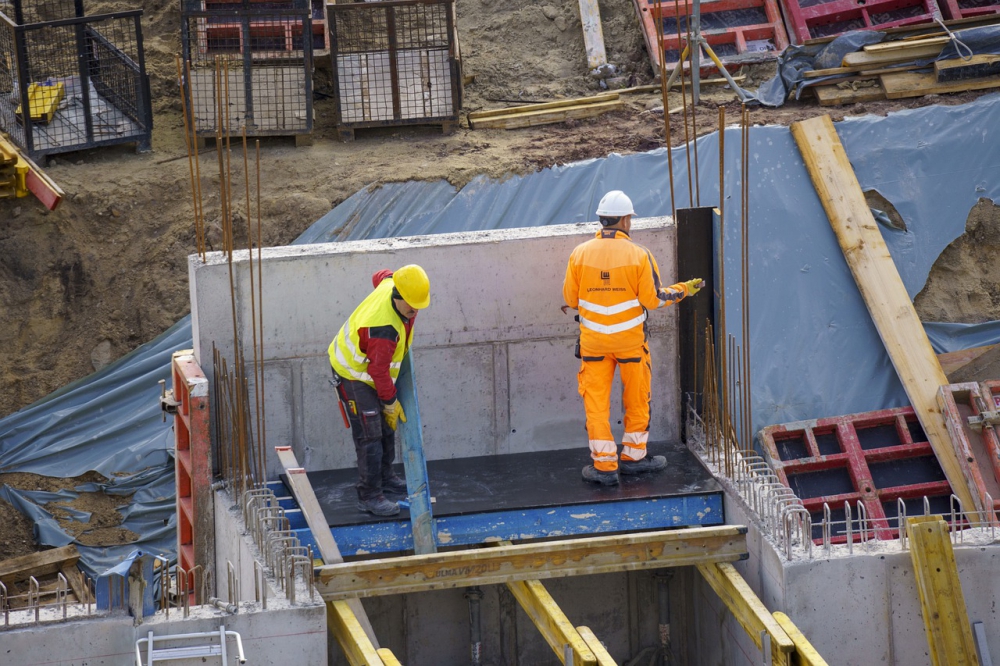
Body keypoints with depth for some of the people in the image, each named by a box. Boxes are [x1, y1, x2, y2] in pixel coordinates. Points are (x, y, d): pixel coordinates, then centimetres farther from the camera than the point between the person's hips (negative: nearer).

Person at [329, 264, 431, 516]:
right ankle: (369, 496, -7)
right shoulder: (384, 328, -39)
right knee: (369, 435, -11)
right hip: (353, 375, -10)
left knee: (387, 428, 19)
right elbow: (379, 370, -28)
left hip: (371, 370, 10)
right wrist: (391, 402, -15)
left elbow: (381, 276, 13)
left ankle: (385, 478, 36)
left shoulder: (392, 282, -15)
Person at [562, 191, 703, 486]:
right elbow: (652, 299, -8)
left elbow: (570, 298, 1)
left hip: (593, 340, 1)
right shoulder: (638, 255, -11)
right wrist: (683, 290, 7)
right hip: (630, 339, -1)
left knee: (596, 401, 7)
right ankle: (633, 456, 26)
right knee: (637, 399, 16)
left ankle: (604, 464, 6)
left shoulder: (579, 254, -5)